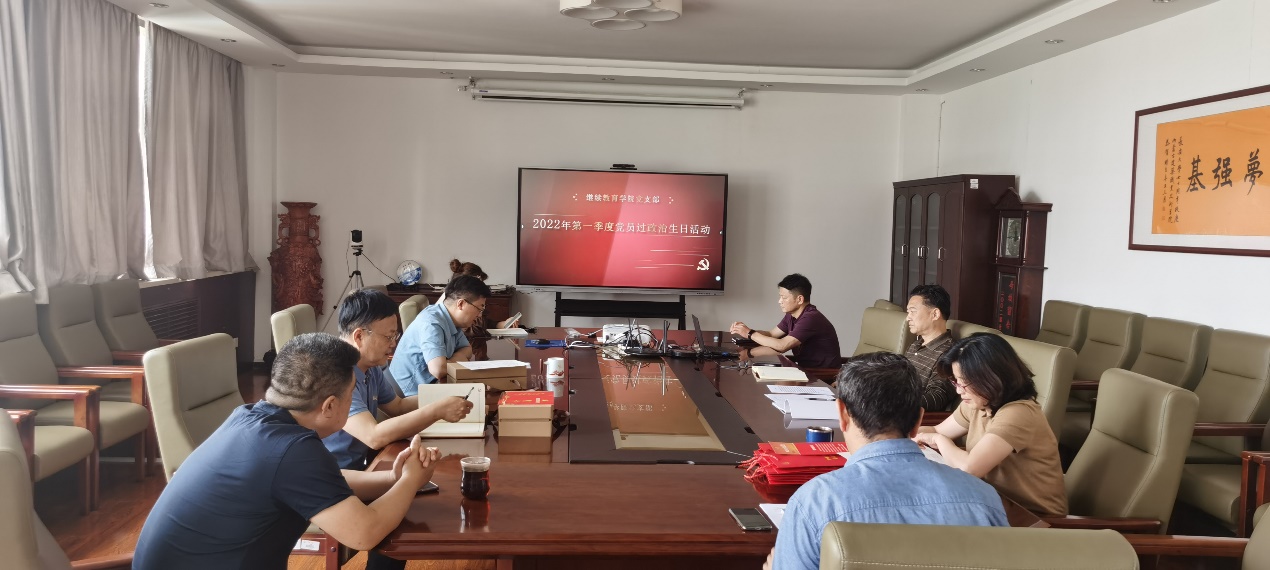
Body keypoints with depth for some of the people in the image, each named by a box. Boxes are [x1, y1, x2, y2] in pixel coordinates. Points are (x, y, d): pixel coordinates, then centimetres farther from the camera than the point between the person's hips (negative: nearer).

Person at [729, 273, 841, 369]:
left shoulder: (811, 318, -23)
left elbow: (782, 345, -25)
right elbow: (772, 334, 10)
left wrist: (750, 334, -18)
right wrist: (746, 330, -6)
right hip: (805, 368, 7)